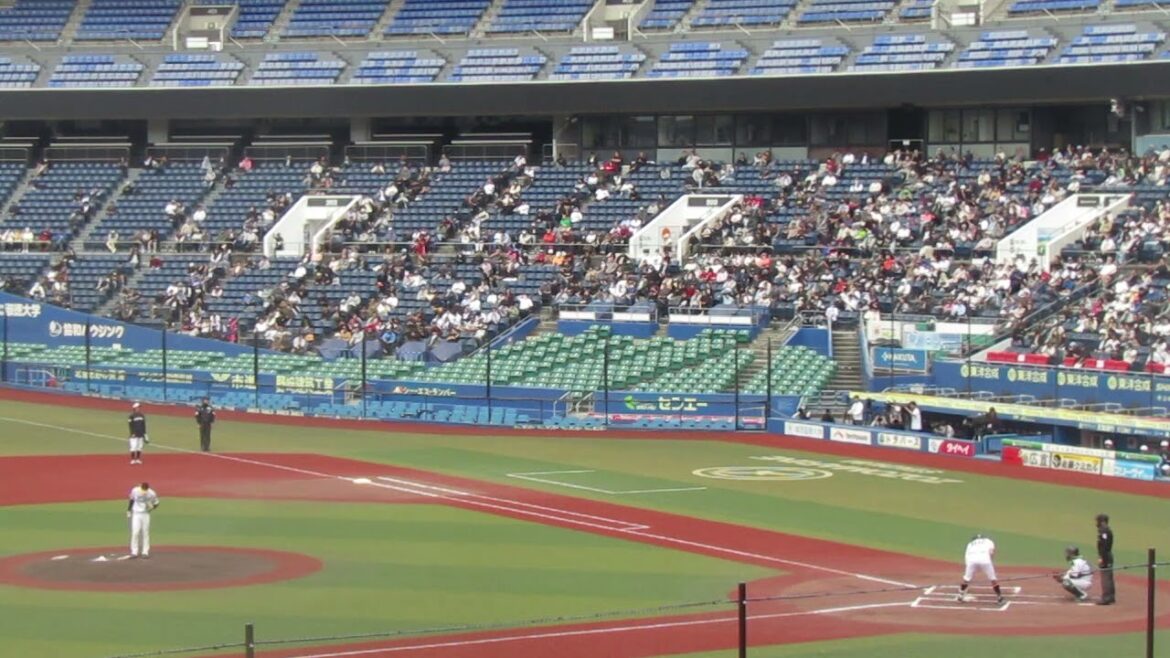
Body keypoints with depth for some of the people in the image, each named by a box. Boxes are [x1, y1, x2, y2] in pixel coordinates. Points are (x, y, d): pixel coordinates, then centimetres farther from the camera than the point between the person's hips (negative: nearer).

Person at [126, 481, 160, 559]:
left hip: (146, 514, 0)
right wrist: (129, 511, 8)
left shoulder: (152, 494, -16)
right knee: (135, 532, -9)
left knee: (145, 532, 1)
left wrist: (151, 507, -21)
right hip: (136, 514, 0)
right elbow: (131, 500, 6)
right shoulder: (135, 491, -13)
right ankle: (134, 552, -5)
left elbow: (156, 504, -1)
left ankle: (145, 552, 9)